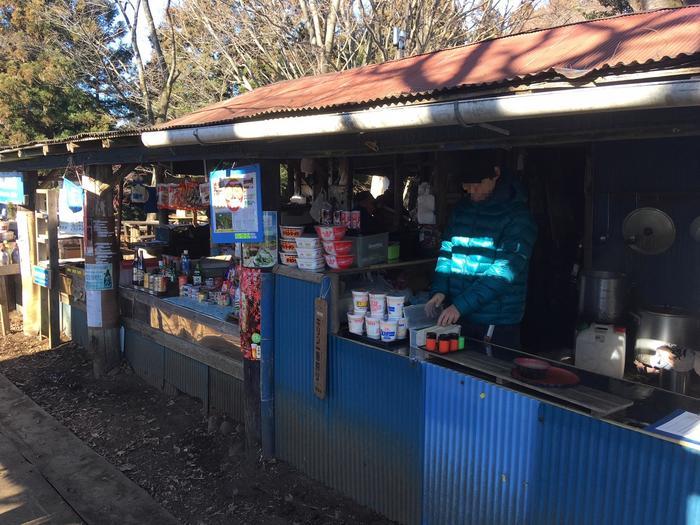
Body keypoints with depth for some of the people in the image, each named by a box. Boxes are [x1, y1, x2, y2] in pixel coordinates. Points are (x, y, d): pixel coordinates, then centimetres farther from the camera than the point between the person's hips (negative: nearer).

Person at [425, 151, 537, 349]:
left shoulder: (517, 215, -12)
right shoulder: (462, 208, 8)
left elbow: (504, 271, -20)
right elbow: (447, 253, 12)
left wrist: (461, 305, -26)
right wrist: (440, 290, -5)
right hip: (456, 317, 6)